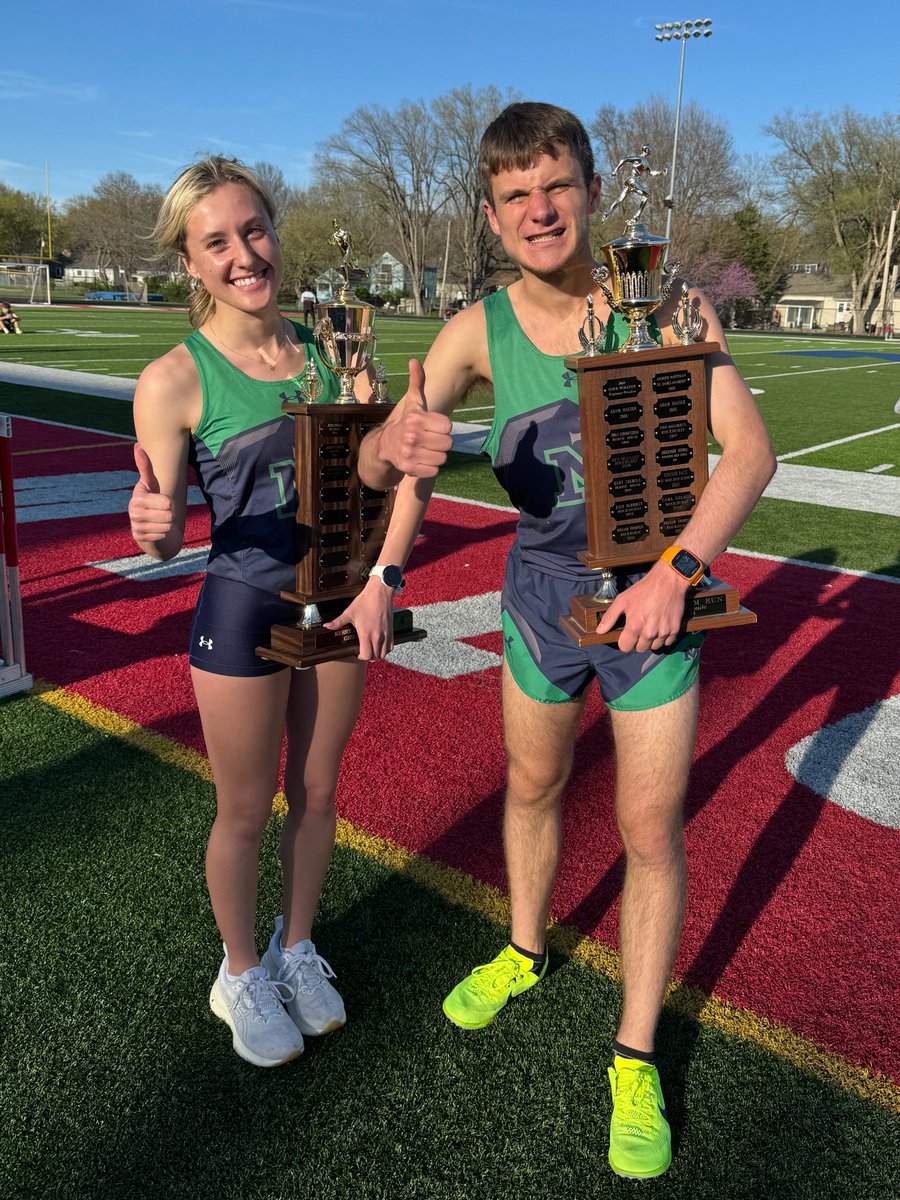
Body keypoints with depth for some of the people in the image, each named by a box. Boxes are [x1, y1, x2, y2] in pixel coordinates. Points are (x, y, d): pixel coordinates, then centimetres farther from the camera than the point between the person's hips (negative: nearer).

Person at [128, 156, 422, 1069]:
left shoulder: (324, 350, 0)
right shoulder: (174, 381, -13)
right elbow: (165, 540, -11)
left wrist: (380, 582, -6)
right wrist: (152, 527, -34)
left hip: (340, 598, 4)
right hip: (242, 611, -4)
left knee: (316, 793, 17)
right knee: (245, 811, 12)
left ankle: (297, 949, 42)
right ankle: (241, 974, 37)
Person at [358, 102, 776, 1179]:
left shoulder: (663, 301, -15)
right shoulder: (479, 332, -10)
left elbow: (750, 451, -14)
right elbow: (375, 465, -16)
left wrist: (674, 571, -26)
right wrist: (398, 445, -40)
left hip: (654, 595, -2)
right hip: (541, 593, 3)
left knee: (650, 832, 4)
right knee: (532, 786, 20)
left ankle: (635, 1059, 25)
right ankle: (525, 950, 49)